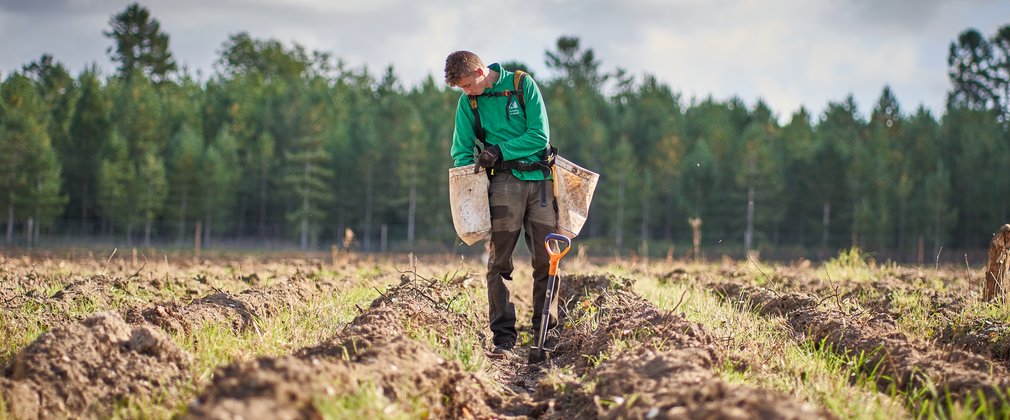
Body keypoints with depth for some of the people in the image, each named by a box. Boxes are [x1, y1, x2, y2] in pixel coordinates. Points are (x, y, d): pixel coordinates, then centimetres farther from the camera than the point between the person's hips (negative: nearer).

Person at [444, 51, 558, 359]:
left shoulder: (523, 85, -1)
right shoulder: (468, 102, 6)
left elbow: (540, 136, -6)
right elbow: (461, 151, 9)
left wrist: (500, 151, -14)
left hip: (540, 180, -1)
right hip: (504, 181, 1)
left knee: (546, 260, -1)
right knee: (500, 261, -8)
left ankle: (546, 333, 10)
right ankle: (503, 338, -9)